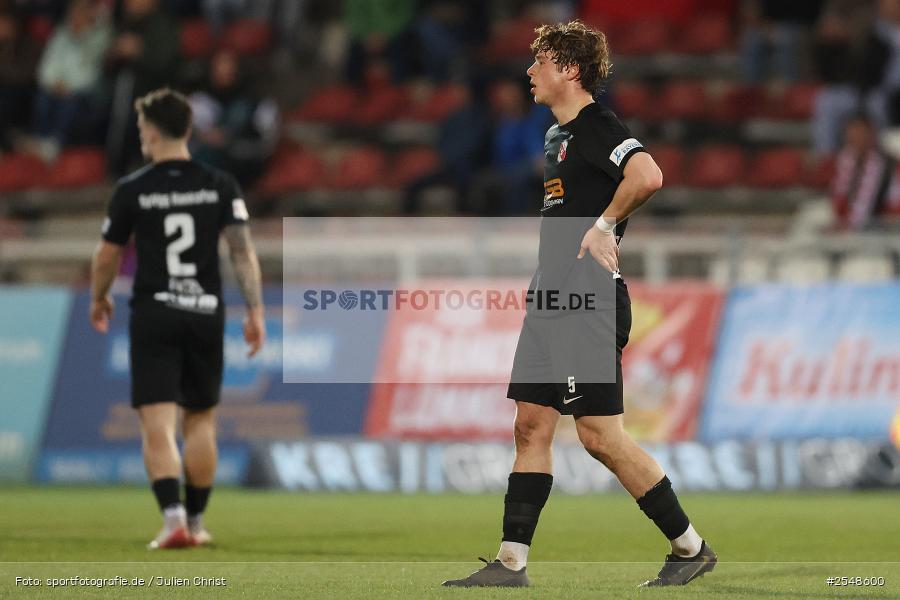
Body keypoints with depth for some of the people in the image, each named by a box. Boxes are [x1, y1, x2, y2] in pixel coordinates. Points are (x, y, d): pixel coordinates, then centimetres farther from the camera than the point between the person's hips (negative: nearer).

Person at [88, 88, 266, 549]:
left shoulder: (132, 190, -3)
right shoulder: (220, 186, 1)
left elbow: (107, 256, 6)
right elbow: (242, 251, -5)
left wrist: (98, 299, 24)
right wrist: (255, 311, -2)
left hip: (152, 316, -2)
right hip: (205, 315, 2)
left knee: (157, 425, -5)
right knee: (201, 421, 15)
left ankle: (173, 517, -21)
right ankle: (195, 521, 20)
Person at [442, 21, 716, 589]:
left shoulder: (598, 127, -13)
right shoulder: (557, 136, 17)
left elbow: (648, 176, -32)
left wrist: (604, 226, -20)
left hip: (590, 304, -10)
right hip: (552, 301, 10)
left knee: (600, 435, -8)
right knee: (532, 425, 6)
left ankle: (690, 546, 2)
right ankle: (512, 562, 8)